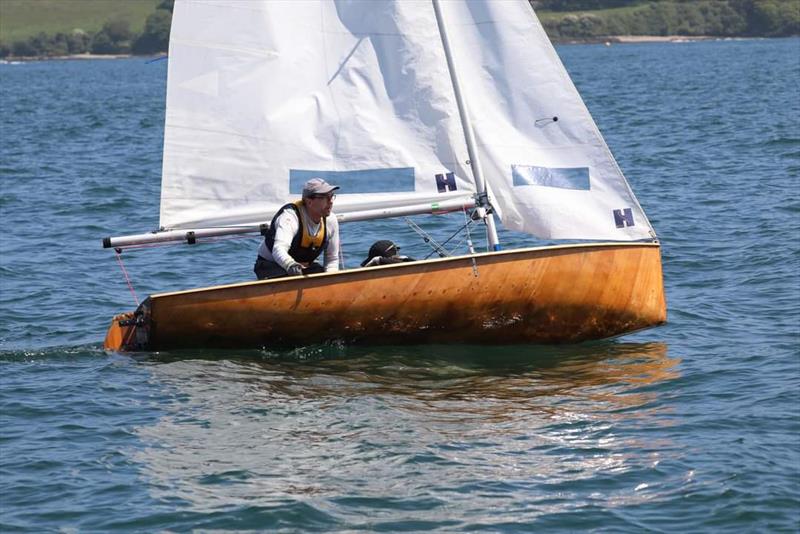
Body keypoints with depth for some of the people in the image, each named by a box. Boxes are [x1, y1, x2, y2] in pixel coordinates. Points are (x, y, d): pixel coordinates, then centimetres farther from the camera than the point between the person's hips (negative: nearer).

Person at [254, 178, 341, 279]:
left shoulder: (331, 220, -6)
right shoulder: (289, 216, -27)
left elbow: (332, 259, 6)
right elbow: (278, 249, -45)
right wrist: (291, 265, -67)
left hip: (305, 267, 7)